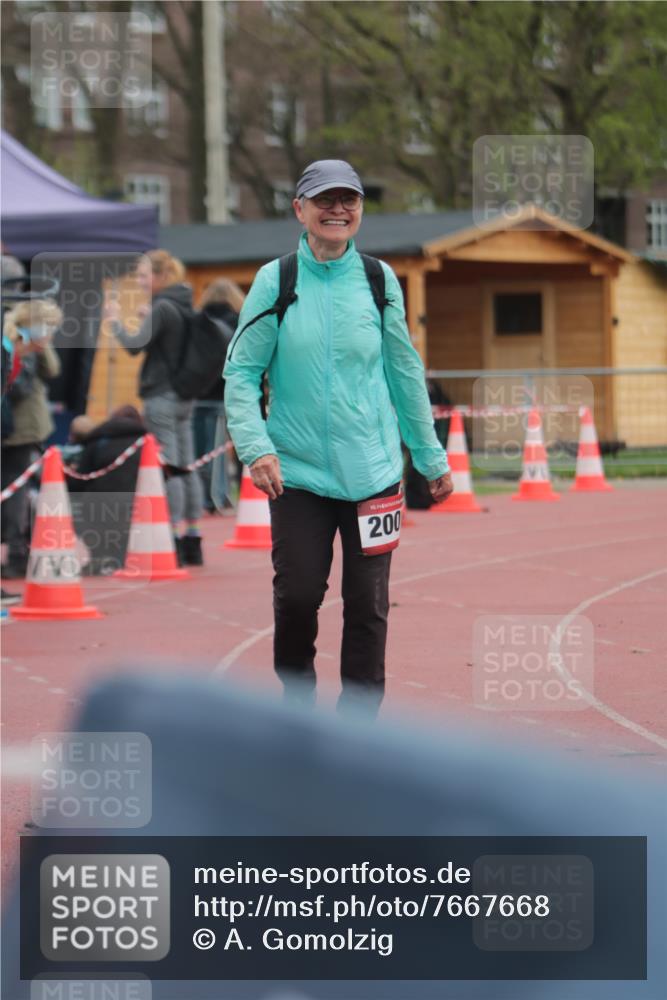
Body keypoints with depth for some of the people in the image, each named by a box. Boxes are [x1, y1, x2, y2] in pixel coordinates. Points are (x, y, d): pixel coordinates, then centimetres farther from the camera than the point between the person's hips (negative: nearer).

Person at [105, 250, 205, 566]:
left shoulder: (162, 308, -14)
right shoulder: (185, 306, 12)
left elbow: (135, 345, -17)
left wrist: (114, 320, -3)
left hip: (161, 397, -9)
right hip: (183, 396, 9)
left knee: (169, 469, -8)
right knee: (186, 467, 10)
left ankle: (175, 541, -11)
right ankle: (192, 542, 14)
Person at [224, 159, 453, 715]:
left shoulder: (378, 280, 4)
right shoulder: (276, 281, -1)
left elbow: (405, 372, 12)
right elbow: (242, 372, -2)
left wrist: (431, 457, 16)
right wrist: (256, 447, -17)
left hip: (373, 470, 2)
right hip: (297, 470, -2)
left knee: (368, 604, 3)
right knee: (298, 595, -4)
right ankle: (298, 697, 21)